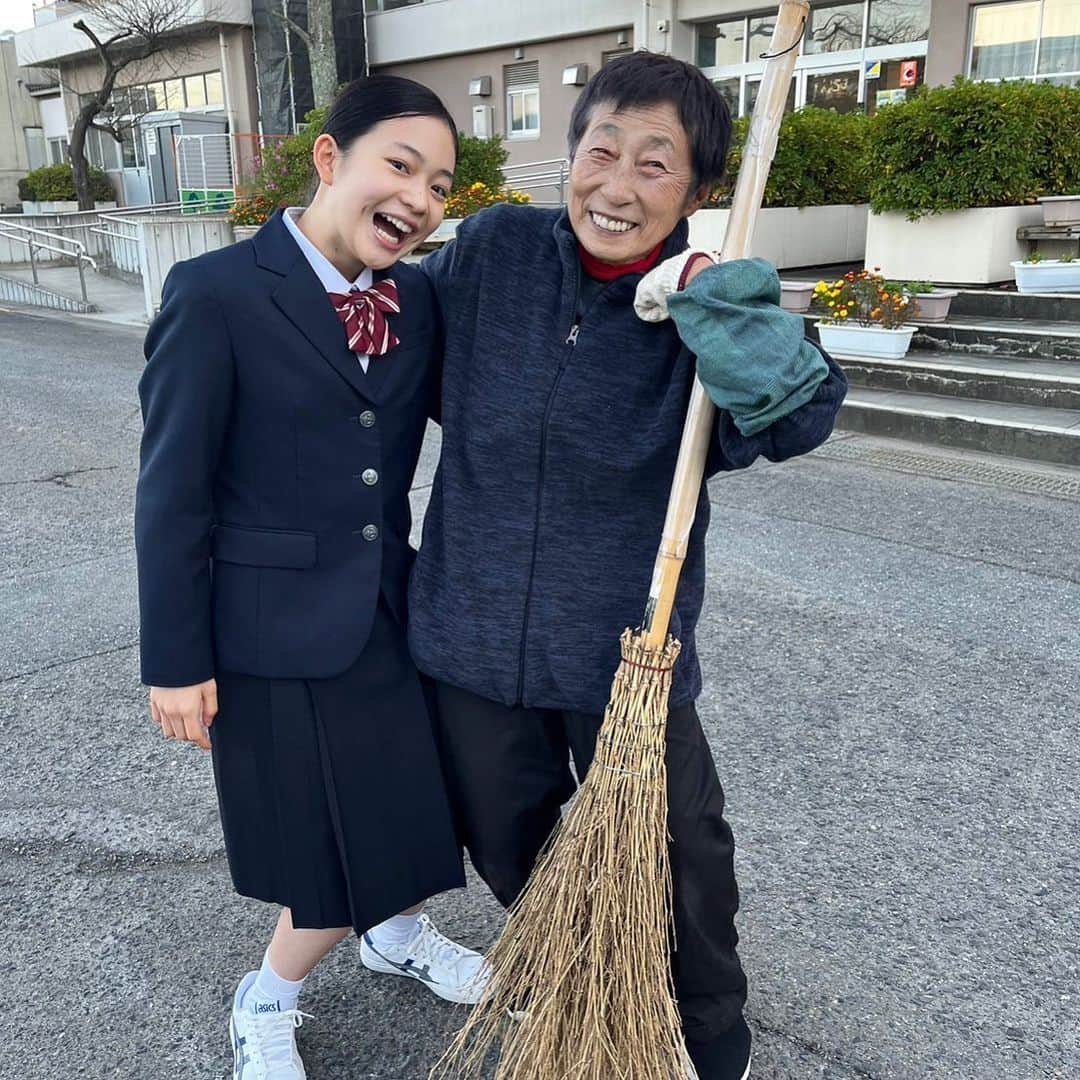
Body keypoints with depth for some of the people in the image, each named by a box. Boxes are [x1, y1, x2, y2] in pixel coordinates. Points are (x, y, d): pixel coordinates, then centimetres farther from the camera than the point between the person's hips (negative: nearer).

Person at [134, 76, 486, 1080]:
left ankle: (397, 934, 52)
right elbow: (171, 493, -12)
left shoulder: (416, 300, 2)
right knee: (331, 854, 5)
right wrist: (176, 659, -9)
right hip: (277, 632, -5)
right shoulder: (215, 294, -15)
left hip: (393, 610, 6)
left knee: (420, 811, 18)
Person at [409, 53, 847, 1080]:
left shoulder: (703, 307, -12)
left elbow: (799, 417, -29)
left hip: (625, 651, -2)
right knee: (508, 854, 23)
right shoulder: (492, 250, -6)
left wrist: (714, 300, -37)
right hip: (478, 637, 3)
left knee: (673, 865, 12)